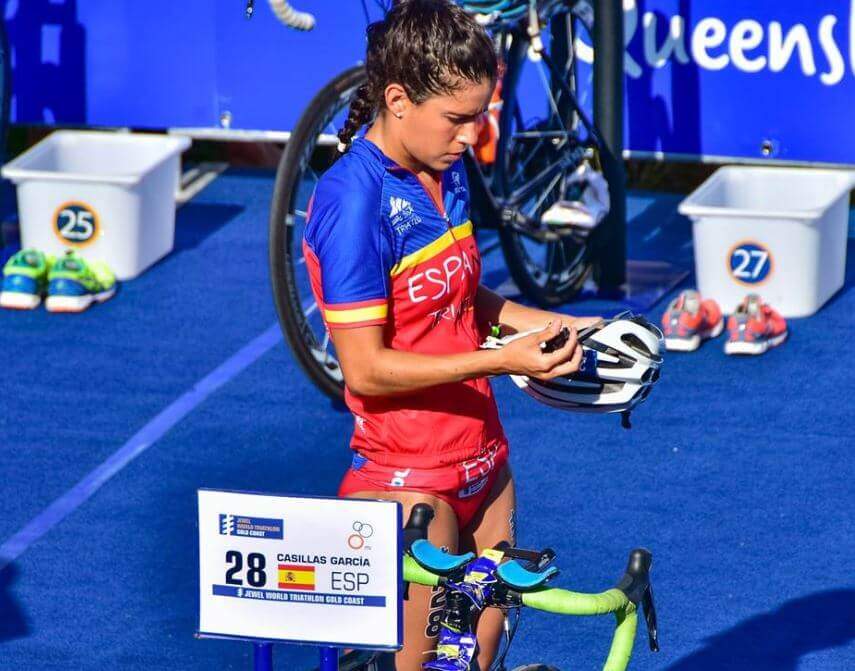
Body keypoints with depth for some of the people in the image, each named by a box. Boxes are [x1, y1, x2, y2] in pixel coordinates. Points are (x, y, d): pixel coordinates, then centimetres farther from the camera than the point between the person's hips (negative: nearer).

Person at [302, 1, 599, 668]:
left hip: (482, 457, 8)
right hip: (409, 477, -8)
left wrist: (543, 324, 3)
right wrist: (502, 361, -24)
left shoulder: (447, 169, 5)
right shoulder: (354, 201, -21)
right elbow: (365, 369, -21)